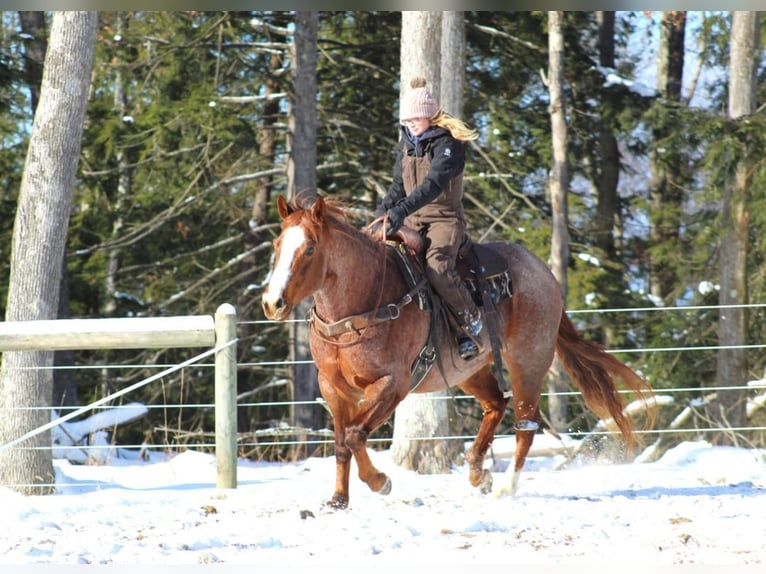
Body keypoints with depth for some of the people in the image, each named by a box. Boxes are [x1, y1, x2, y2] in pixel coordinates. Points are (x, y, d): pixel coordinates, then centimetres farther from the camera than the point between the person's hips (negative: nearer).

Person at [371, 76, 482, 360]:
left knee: (438, 267, -31)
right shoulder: (407, 144, 11)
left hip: (444, 219, -7)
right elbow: (398, 187, 17)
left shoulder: (447, 144, -13)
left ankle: (471, 327, -15)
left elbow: (433, 185, -26)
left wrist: (399, 211, -38)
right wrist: (380, 215, -1)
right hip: (412, 220, 7)